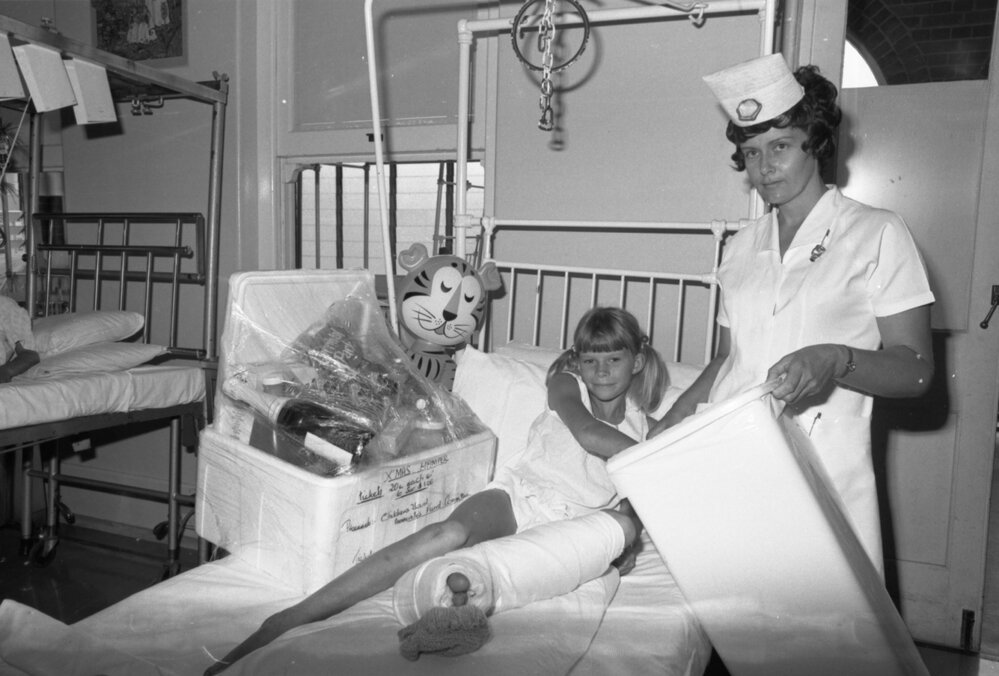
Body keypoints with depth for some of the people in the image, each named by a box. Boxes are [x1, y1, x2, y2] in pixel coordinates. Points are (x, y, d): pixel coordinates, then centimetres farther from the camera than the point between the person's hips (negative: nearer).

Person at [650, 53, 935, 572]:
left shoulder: (877, 234, 1)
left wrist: (836, 361, -21)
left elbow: (915, 371, -2)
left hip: (822, 475, -3)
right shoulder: (741, 247, 14)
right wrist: (665, 428, 8)